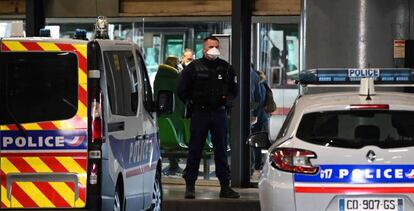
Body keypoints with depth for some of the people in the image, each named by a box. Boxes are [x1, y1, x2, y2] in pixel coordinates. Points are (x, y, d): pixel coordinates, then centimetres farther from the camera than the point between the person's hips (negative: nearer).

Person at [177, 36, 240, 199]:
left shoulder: (226, 68, 8)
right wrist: (190, 102, 2)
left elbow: (234, 89, 18)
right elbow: (181, 89, 6)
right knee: (195, 150, 0)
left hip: (219, 113, 2)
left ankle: (225, 186, 8)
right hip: (199, 113, -2)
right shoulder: (194, 67, 0)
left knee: (221, 150, 5)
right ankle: (190, 185, 6)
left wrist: (227, 100, 2)